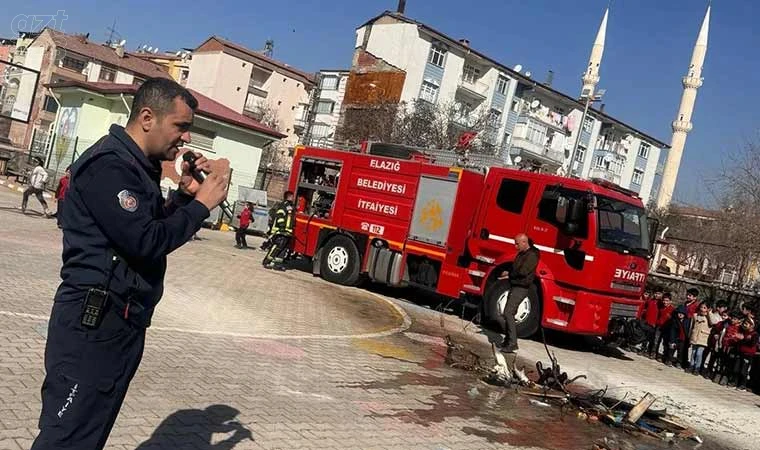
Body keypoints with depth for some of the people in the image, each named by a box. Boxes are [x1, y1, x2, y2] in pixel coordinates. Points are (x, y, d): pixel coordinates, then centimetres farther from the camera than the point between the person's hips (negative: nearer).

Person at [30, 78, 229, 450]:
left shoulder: (135, 165, 15)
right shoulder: (109, 165, -17)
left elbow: (155, 224, 18)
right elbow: (146, 241, -23)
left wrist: (185, 193, 4)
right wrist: (201, 204, -13)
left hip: (120, 322, 10)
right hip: (94, 324, -10)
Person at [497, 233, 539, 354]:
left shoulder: (532, 255, -14)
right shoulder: (521, 254, 16)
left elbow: (522, 272, -22)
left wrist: (509, 274, -7)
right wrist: (508, 275, 2)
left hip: (521, 288, -10)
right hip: (515, 286, 10)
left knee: (508, 313, -17)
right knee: (509, 313, 11)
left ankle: (513, 345, -16)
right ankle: (508, 341, 18)